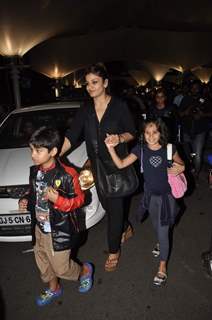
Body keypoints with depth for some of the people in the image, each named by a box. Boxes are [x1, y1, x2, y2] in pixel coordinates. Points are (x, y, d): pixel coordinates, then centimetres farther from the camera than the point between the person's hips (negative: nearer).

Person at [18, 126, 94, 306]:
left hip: (59, 230, -7)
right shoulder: (34, 171, -2)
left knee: (60, 267, 7)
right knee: (43, 263, 22)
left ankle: (85, 271, 38)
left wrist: (58, 200, -30)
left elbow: (79, 199, -16)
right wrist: (26, 201, -5)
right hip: (40, 226, 7)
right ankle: (54, 288, 50)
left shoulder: (66, 175, -24)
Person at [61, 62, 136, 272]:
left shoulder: (119, 106, -10)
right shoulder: (85, 110, 1)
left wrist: (120, 138, -25)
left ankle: (114, 251, 22)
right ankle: (126, 228, 47)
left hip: (117, 164, -5)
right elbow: (71, 136, -6)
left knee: (115, 206, 3)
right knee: (106, 204, 18)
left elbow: (132, 132, -3)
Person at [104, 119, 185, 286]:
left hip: (167, 195, -2)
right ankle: (163, 245, 56)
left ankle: (162, 267, 21)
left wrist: (180, 168, -18)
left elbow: (180, 164, 4)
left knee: (163, 231, 4)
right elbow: (121, 164, -16)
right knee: (158, 228, 24)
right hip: (151, 195, 2)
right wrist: (111, 148, -28)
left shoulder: (169, 148, -12)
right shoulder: (140, 150, -10)